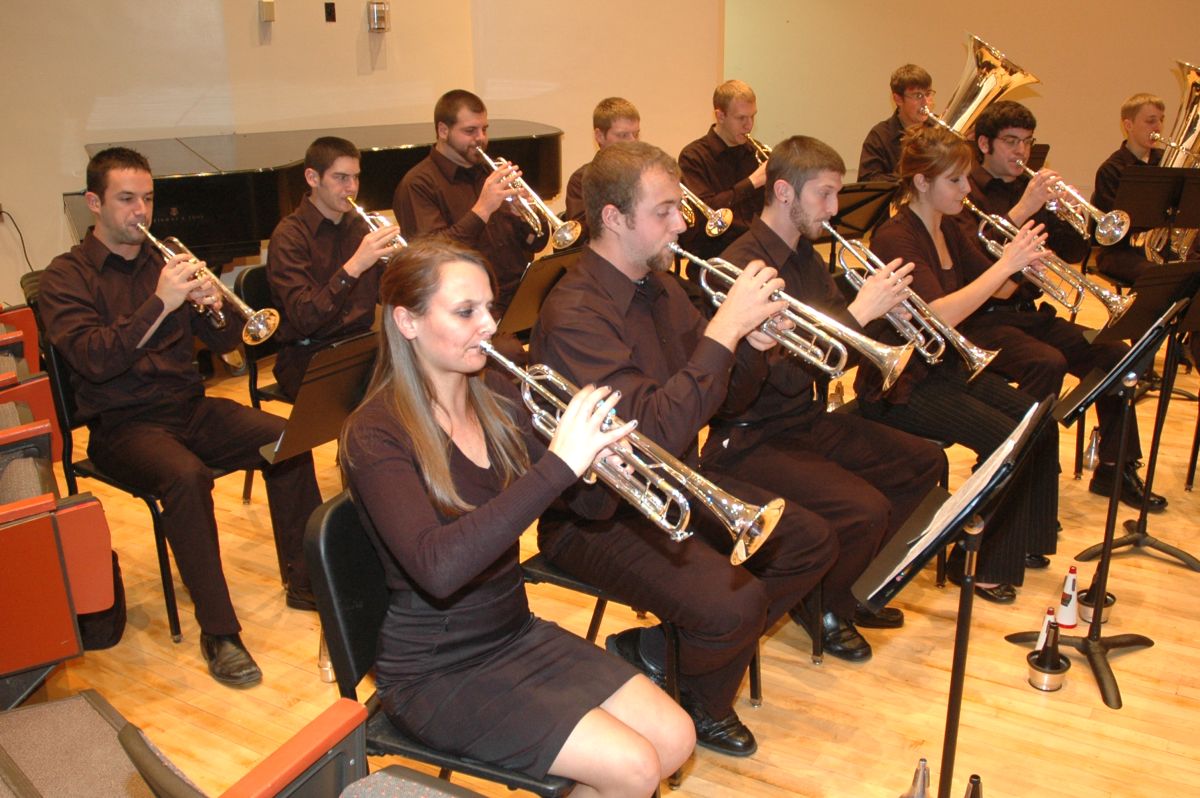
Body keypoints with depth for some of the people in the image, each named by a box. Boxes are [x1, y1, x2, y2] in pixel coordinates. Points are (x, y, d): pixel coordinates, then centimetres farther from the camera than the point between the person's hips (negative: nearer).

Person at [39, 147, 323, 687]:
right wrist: (160, 303, -23)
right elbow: (93, 358, -18)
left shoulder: (166, 261, 13)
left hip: (190, 407, 5)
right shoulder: (66, 277, -1)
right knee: (186, 475, -35)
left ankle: (305, 582, -7)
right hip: (122, 425, -5)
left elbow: (223, 342, 9)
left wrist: (215, 304, -13)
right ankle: (218, 633, -25)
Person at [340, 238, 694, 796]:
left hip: (518, 634, 7)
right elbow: (438, 569, -36)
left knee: (674, 740, -1)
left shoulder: (496, 397, 0)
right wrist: (558, 464, -37)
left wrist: (593, 452, -19)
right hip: (436, 671, -6)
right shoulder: (376, 434, -20)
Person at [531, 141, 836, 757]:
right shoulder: (575, 315, -23)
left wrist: (753, 346, -11)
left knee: (812, 543, 4)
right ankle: (698, 703, 11)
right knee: (734, 604, -26)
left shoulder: (661, 287, 5)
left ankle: (665, 649, 11)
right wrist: (725, 327, -30)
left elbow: (726, 399, 10)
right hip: (602, 516, -9)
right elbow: (651, 433, -32)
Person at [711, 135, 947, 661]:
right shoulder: (742, 267, -19)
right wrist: (858, 312, -25)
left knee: (926, 463, 9)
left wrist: (881, 306, -7)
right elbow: (787, 373, -27)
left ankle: (851, 586, 21)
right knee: (865, 508, -25)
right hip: (753, 437, -10)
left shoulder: (805, 257, 9)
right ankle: (820, 606, 6)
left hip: (809, 420, 10)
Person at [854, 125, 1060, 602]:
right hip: (904, 384, -9)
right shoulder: (895, 238, -18)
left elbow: (990, 288, 16)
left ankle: (1022, 540, 11)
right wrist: (1006, 264, -28)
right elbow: (939, 316, -31)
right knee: (1006, 438, -20)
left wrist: (1021, 263, -5)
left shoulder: (946, 229, 9)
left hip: (949, 367, 9)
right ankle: (976, 563, -2)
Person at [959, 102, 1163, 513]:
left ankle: (1114, 468, 2)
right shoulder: (967, 193, -4)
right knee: (1049, 363, -31)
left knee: (1114, 352, -10)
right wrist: (1022, 210, -26)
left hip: (1030, 312, 7)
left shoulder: (1033, 189, 16)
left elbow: (1071, 254, 12)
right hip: (984, 320, -7)